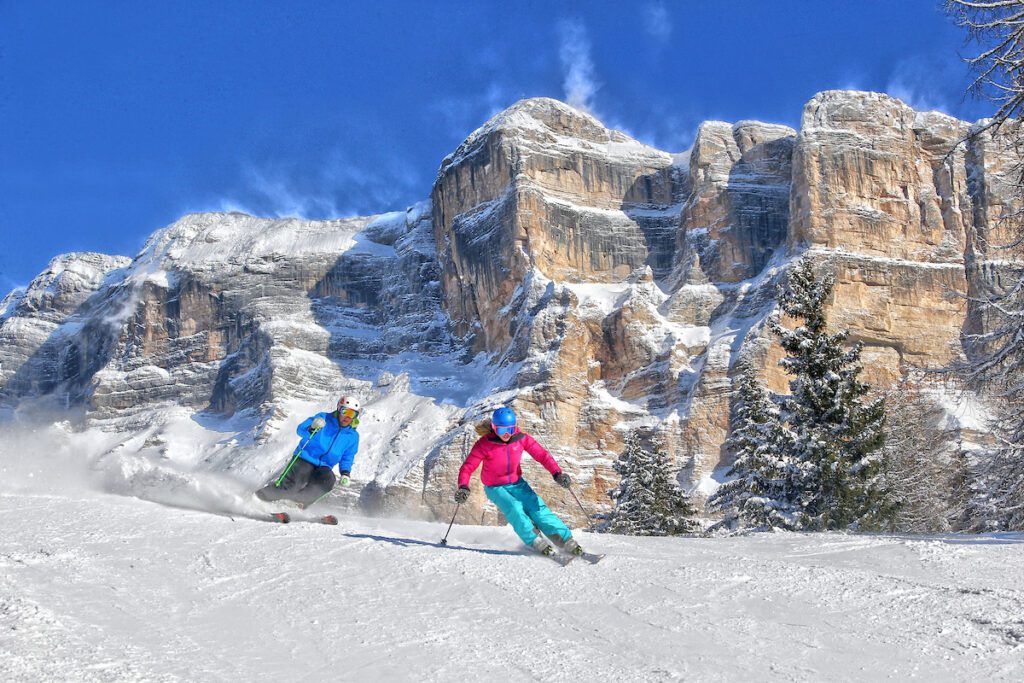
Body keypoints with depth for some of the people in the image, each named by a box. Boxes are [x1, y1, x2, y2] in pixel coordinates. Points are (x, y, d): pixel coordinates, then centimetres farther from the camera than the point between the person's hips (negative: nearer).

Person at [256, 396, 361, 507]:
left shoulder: (353, 436, 5)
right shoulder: (323, 418, -3)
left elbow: (347, 459, 14)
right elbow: (300, 430, -10)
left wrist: (345, 474, -4)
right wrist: (311, 429, -32)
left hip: (323, 467, 3)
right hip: (304, 460, -3)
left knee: (327, 480, -30)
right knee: (291, 485, -23)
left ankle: (300, 500, -10)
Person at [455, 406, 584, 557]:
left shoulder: (521, 438, -13)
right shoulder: (484, 444, -20)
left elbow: (541, 454, -11)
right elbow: (467, 467, -20)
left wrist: (557, 473, -24)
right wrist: (463, 487, -37)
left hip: (517, 483, 2)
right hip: (495, 488, -2)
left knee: (537, 507, -16)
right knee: (515, 509, -29)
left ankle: (567, 541, -17)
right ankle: (536, 542, -20)